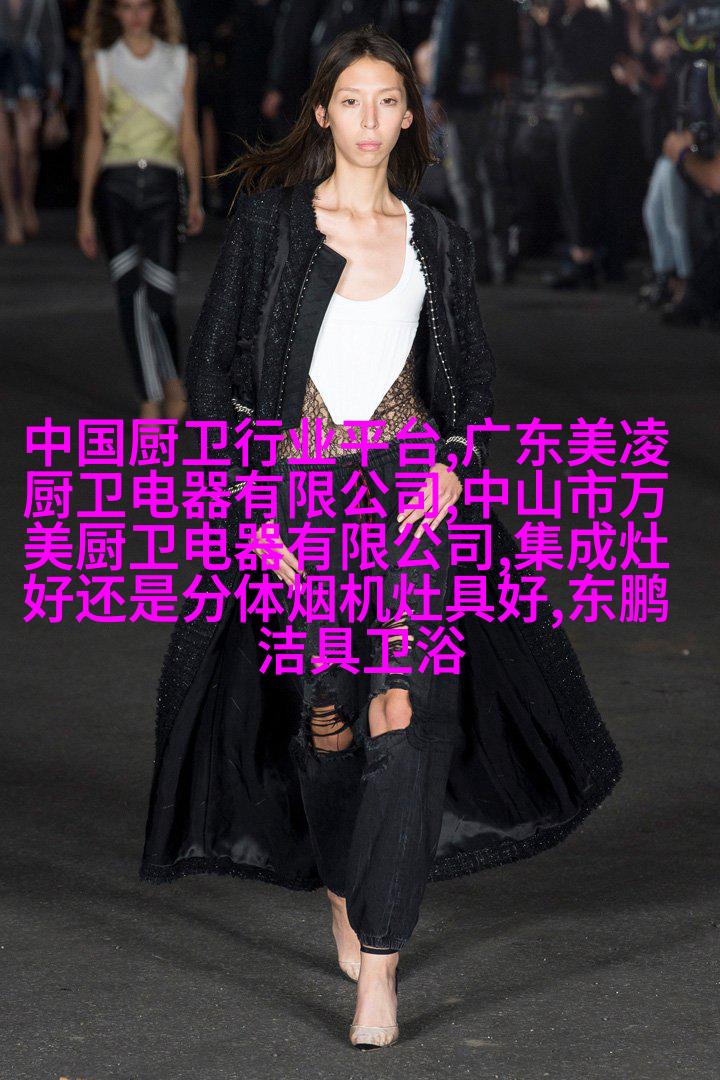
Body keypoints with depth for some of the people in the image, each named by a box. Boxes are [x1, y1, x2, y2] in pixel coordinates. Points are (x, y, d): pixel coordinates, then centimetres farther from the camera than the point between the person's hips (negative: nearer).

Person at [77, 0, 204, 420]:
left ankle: (170, 384, 22)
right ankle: (152, 400, -10)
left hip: (162, 185, 0)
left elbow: (189, 136, 10)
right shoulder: (101, 65, 8)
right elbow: (94, 138, 7)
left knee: (159, 299, -5)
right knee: (132, 294, -12)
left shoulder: (181, 62, 10)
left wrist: (195, 198, 1)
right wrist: (85, 209, 2)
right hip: (115, 184, 0)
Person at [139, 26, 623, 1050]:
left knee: (407, 707, -14)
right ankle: (341, 889, 29)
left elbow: (472, 377, 16)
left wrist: (452, 464, -3)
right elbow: (215, 364, 0)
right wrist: (250, 504, -7)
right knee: (323, 715, 1)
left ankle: (379, 963, -14)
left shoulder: (436, 239, 10)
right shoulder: (269, 219, 2)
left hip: (407, 483, 1)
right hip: (293, 486, -1)